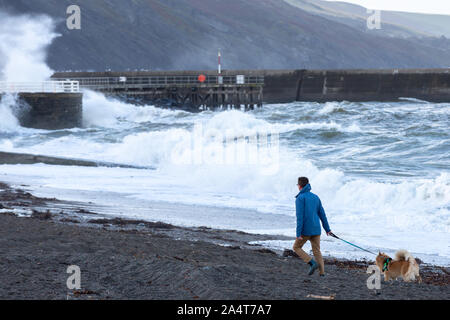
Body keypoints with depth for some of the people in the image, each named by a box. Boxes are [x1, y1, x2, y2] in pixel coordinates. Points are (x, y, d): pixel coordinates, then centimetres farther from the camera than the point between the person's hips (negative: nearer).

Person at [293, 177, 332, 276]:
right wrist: (327, 229, 20)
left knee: (296, 247, 11)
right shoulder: (315, 197, 11)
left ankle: (312, 263, -7)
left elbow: (300, 217, -16)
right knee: (317, 251, 10)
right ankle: (322, 273, 1)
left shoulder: (300, 198, -9)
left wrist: (298, 234, -17)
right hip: (316, 229, 6)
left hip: (305, 230, -6)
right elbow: (322, 214, 13)